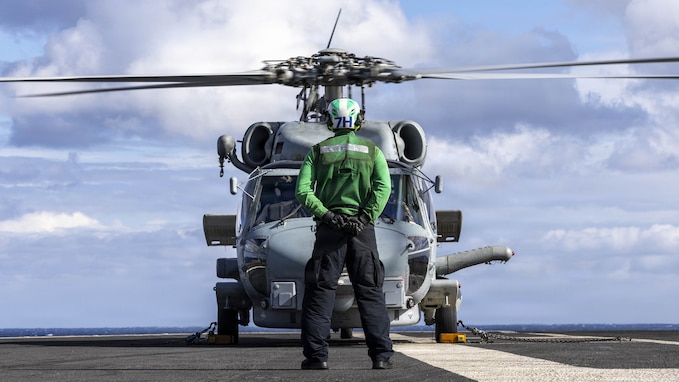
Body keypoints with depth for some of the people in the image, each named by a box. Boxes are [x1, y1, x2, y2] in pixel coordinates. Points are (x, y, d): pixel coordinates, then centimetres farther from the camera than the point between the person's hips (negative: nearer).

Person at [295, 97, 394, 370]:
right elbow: (383, 187, -8)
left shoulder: (318, 151, 8)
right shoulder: (372, 150, 7)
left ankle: (316, 355, -4)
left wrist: (326, 215, -8)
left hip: (329, 228, 0)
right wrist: (366, 217, -11)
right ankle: (381, 355, -2)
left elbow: (303, 190, -4)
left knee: (320, 292, 3)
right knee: (371, 293, 3)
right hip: (362, 229, 0)